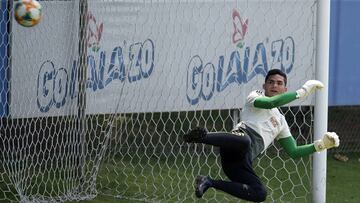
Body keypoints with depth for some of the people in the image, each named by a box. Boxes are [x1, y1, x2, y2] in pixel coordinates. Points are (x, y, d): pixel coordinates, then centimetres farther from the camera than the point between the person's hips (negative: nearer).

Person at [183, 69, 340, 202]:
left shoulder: (280, 121, 37)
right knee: (244, 141, -41)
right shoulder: (255, 96, 20)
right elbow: (271, 102, -5)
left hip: (243, 160, 7)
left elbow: (294, 152, 34)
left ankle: (209, 182, -4)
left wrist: (322, 144, 21)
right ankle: (203, 136, -48)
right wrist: (302, 91, 1)